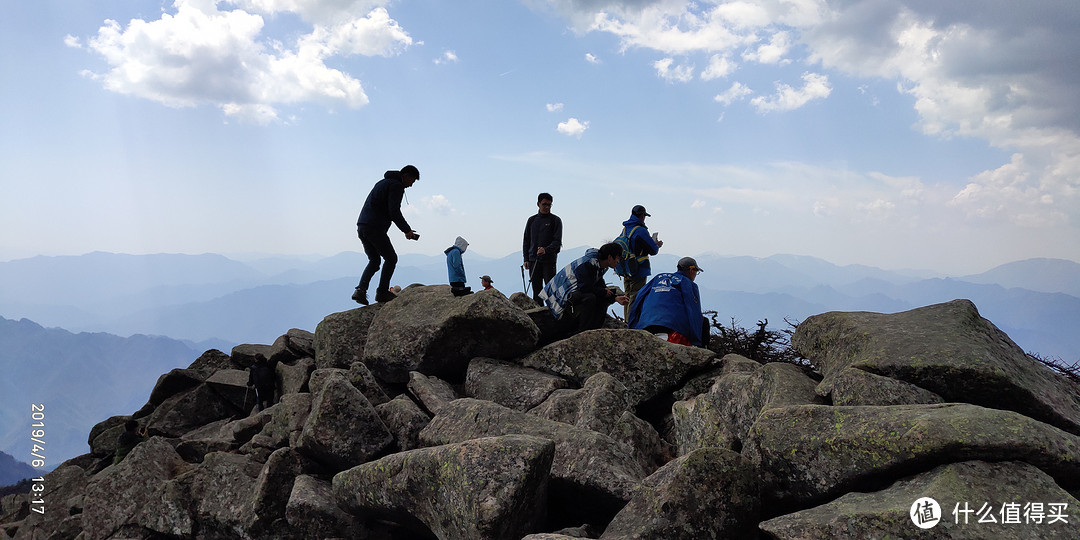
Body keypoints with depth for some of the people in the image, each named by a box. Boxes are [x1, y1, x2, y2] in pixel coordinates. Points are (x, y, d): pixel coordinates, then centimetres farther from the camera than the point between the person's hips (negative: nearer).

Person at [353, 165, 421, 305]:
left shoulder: (383, 182, 26)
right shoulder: (397, 186, -5)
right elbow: (394, 211, -16)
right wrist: (407, 230, -5)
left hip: (361, 226, 9)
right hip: (375, 228, -9)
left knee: (374, 260, 18)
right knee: (391, 258, 6)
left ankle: (360, 289, 1)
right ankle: (382, 292, 4)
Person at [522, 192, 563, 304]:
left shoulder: (555, 220, 2)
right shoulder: (532, 220, 13)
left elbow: (557, 241, -5)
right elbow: (526, 240, 15)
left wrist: (546, 250, -22)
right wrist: (526, 259, 7)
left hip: (549, 261, -3)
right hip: (533, 260, 3)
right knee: (536, 289, 5)